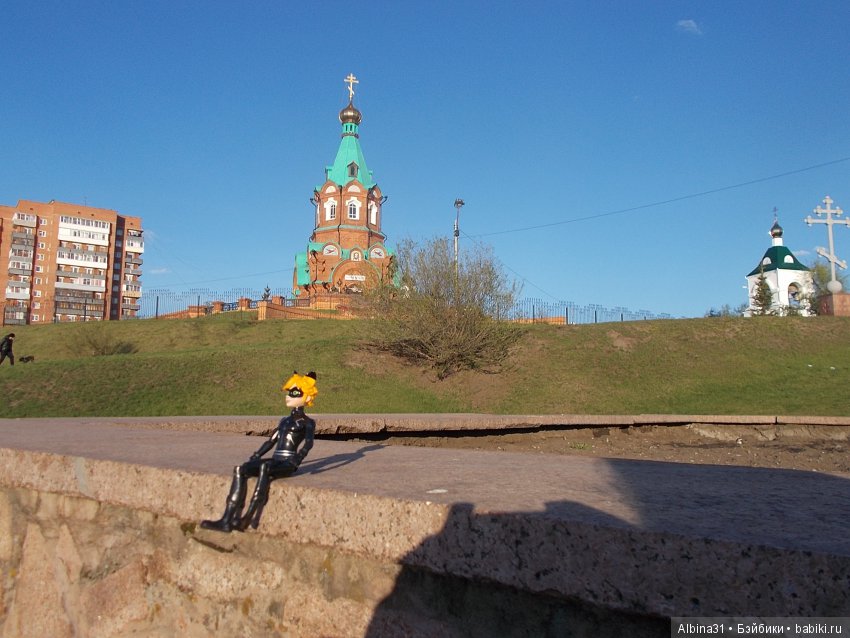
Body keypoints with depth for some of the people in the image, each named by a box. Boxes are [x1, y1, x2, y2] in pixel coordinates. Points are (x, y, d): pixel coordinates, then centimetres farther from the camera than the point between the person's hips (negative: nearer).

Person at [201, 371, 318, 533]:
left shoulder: (307, 422, 3)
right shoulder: (285, 421, 25)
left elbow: (308, 442, -14)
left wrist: (297, 460, -30)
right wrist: (254, 456, 16)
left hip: (288, 463, -7)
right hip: (275, 460, 7)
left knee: (265, 467, -38)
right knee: (240, 470, -18)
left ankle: (249, 517, -40)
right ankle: (227, 520, -26)